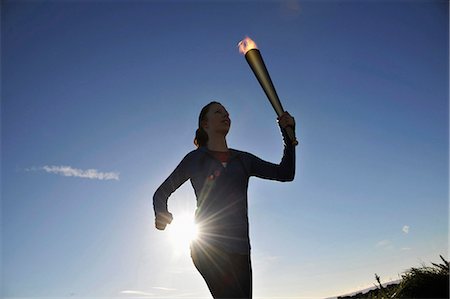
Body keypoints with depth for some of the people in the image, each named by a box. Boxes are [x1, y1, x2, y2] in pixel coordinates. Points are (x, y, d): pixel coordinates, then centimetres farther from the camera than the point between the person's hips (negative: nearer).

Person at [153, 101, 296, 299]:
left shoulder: (243, 160, 15)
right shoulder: (195, 159, 6)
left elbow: (285, 173, 9)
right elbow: (161, 193, 11)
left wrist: (288, 134, -1)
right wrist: (161, 213, -11)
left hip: (239, 247, 4)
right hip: (207, 245, -4)